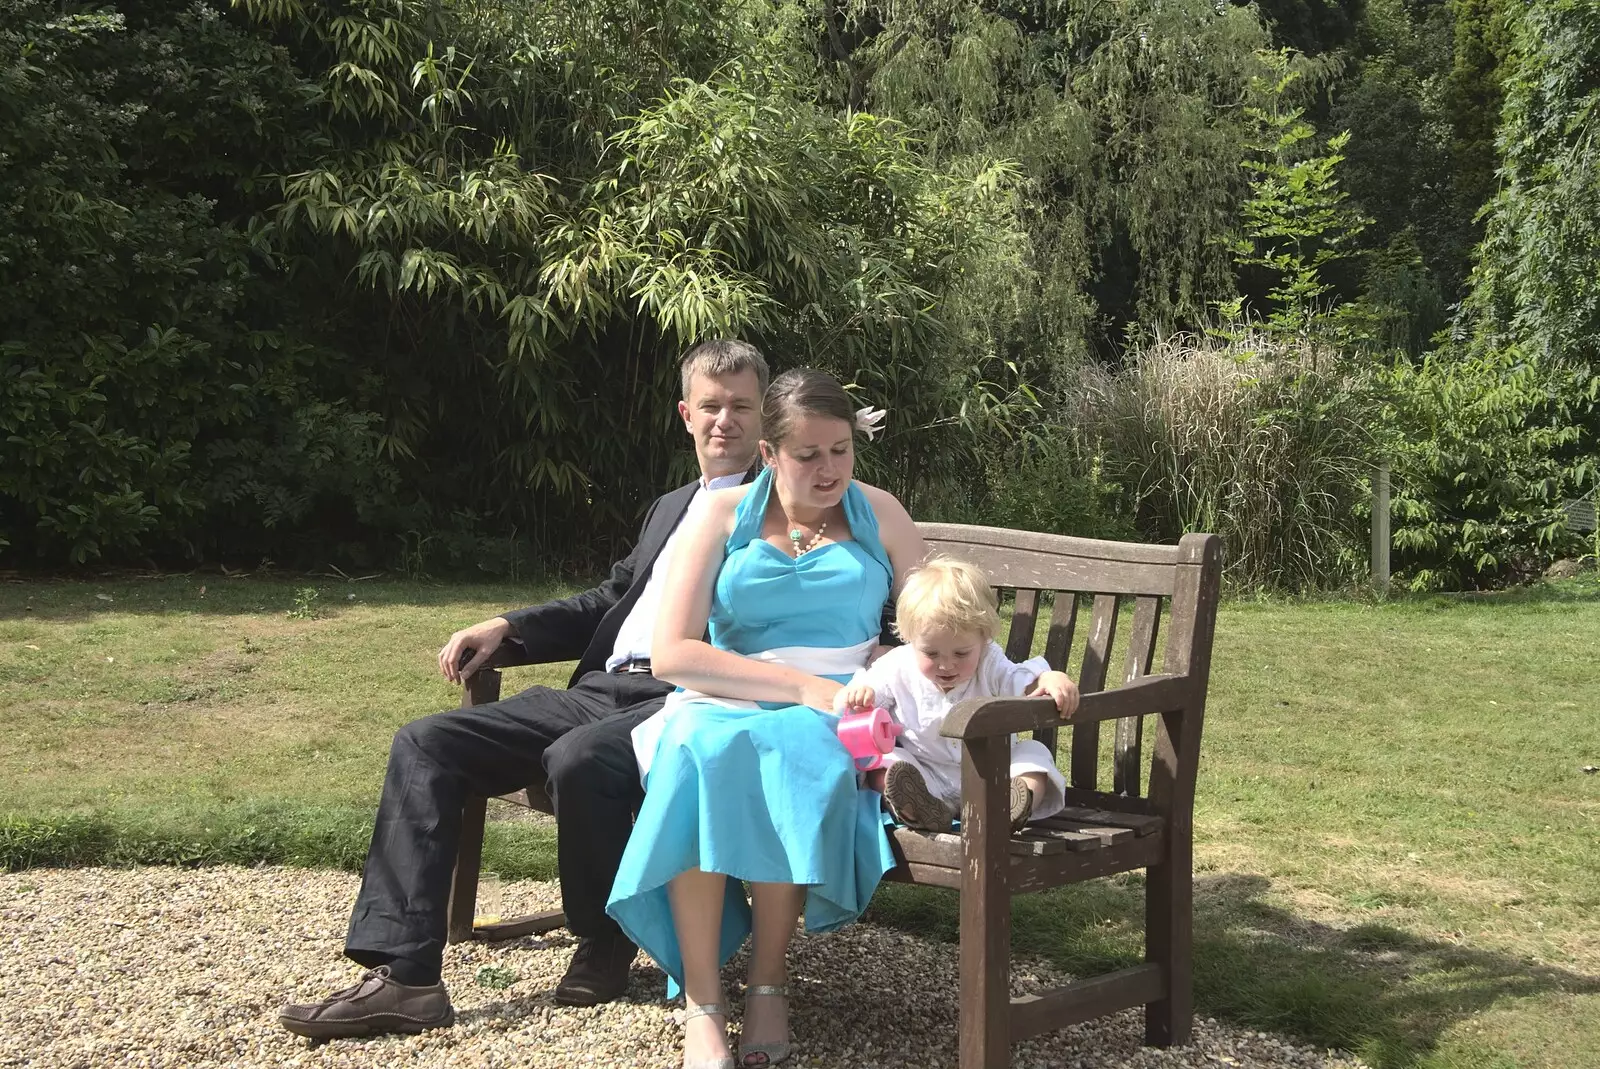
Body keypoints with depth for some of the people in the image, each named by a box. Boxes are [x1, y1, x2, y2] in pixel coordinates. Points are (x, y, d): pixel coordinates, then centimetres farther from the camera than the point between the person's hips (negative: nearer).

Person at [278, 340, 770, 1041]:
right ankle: (403, 975, -15)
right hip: (601, 688, 8)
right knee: (424, 744, -8)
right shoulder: (670, 508, 29)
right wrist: (507, 628, 18)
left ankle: (605, 946, -9)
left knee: (579, 757, -38)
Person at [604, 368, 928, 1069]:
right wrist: (801, 683, -14)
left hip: (834, 712, 1)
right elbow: (670, 653, -5)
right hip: (726, 701, 0)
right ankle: (702, 1004, -29)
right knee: (699, 746, -37)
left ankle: (768, 985, -22)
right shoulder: (724, 516, 6)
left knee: (793, 747, -37)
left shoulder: (876, 513, 14)